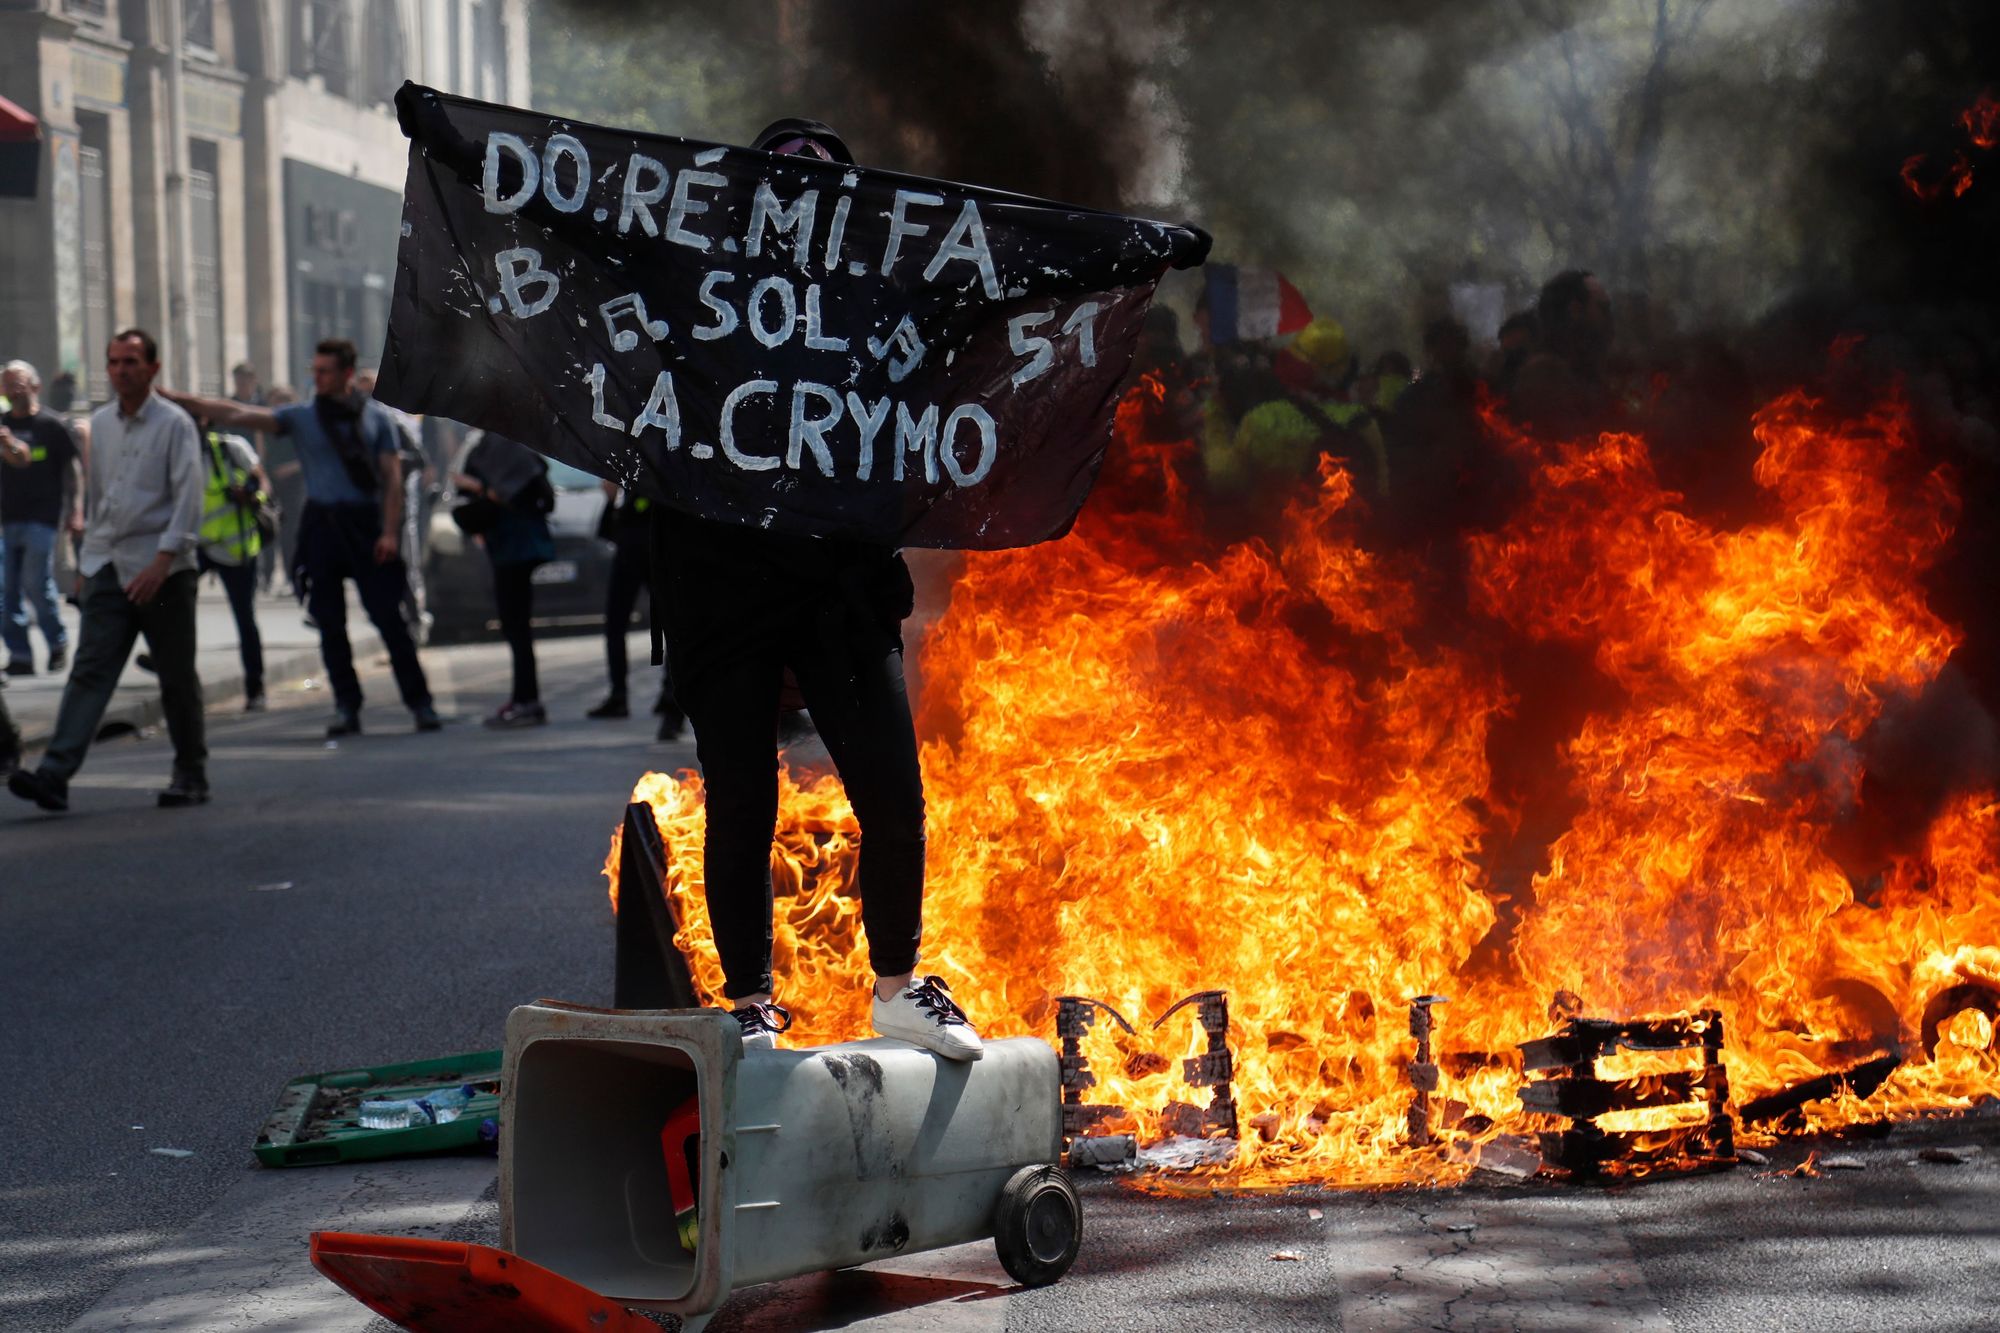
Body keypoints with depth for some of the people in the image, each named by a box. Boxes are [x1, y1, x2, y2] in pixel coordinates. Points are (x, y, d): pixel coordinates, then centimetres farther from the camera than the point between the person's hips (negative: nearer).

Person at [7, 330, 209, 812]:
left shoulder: (174, 424, -6)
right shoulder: (100, 425, 12)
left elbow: (188, 500, -12)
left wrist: (161, 562, -21)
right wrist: (89, 557, 20)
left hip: (161, 570, -4)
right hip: (107, 568, 4)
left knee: (177, 678, 5)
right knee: (91, 670, -6)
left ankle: (191, 776, 18)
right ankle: (54, 774, -17)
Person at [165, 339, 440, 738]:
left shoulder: (375, 418, 5)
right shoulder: (301, 417, 6)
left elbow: (392, 477, 3)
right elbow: (238, 415, -2)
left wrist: (390, 531, -8)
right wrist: (178, 400, -12)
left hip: (367, 525, -2)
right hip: (322, 525, 2)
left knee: (388, 616, -4)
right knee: (330, 623, 3)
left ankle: (420, 703, 2)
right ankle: (346, 708, 10)